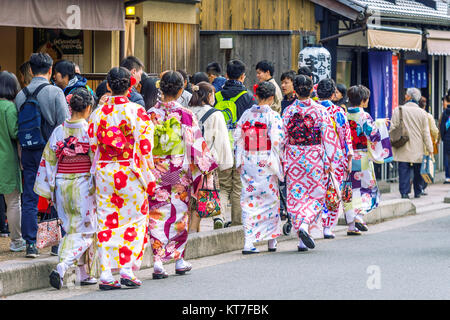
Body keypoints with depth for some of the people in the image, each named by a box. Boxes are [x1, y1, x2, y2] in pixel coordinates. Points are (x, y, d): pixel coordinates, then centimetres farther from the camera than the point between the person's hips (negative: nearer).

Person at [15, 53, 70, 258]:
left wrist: (21, 157, 15)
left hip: (28, 152, 3)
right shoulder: (55, 93, -8)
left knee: (29, 199, 6)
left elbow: (17, 128, 7)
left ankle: (30, 243, 4)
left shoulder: (21, 95, 4)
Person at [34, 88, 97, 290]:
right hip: (85, 186, -5)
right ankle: (61, 268, -19)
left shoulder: (59, 131, 2)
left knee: (73, 229, 16)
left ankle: (84, 274, 19)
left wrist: (47, 190, 11)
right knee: (85, 230, 0)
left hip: (62, 186, 5)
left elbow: (48, 161, 4)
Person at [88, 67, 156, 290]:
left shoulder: (98, 113, 3)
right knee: (135, 219, 8)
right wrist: (149, 177, -2)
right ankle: (128, 269, -1)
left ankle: (106, 275, 2)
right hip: (130, 173, -3)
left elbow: (93, 145, 6)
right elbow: (145, 147, -8)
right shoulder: (137, 112, -7)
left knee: (106, 222, 6)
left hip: (103, 172, 3)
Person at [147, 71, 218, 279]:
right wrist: (205, 167, 5)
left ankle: (158, 261, -6)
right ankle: (179, 260, 19)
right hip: (180, 172, -1)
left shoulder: (151, 114, -1)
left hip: (156, 173, 1)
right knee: (179, 213, 11)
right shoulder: (186, 115, -7)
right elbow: (195, 145, -6)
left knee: (157, 215, 2)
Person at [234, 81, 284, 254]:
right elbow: (276, 140, -14)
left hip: (247, 162, 3)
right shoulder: (273, 116, -8)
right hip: (266, 163, -3)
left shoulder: (247, 114, 3)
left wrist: (239, 161, 11)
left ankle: (249, 242, -6)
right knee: (270, 199, 11)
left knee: (249, 200, 3)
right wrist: (276, 162, -3)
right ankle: (272, 239, 19)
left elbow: (237, 137, 5)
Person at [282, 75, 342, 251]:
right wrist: (330, 162, -1)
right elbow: (328, 137, -6)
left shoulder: (288, 111, -1)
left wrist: (283, 161, 11)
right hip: (315, 159, -2)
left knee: (296, 196, 7)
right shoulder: (320, 111, -6)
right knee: (315, 195, 8)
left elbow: (283, 138, 2)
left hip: (293, 158, 2)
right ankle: (304, 225, -18)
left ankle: (302, 240, 5)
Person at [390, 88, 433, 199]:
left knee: (404, 171, 0)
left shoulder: (398, 110, -4)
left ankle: (404, 193, -6)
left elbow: (393, 129, -2)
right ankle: (417, 192, 20)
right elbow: (426, 133, 0)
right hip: (418, 150, 1)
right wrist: (429, 148, 7)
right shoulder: (422, 113, -2)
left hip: (403, 149, -1)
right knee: (417, 171, 13)